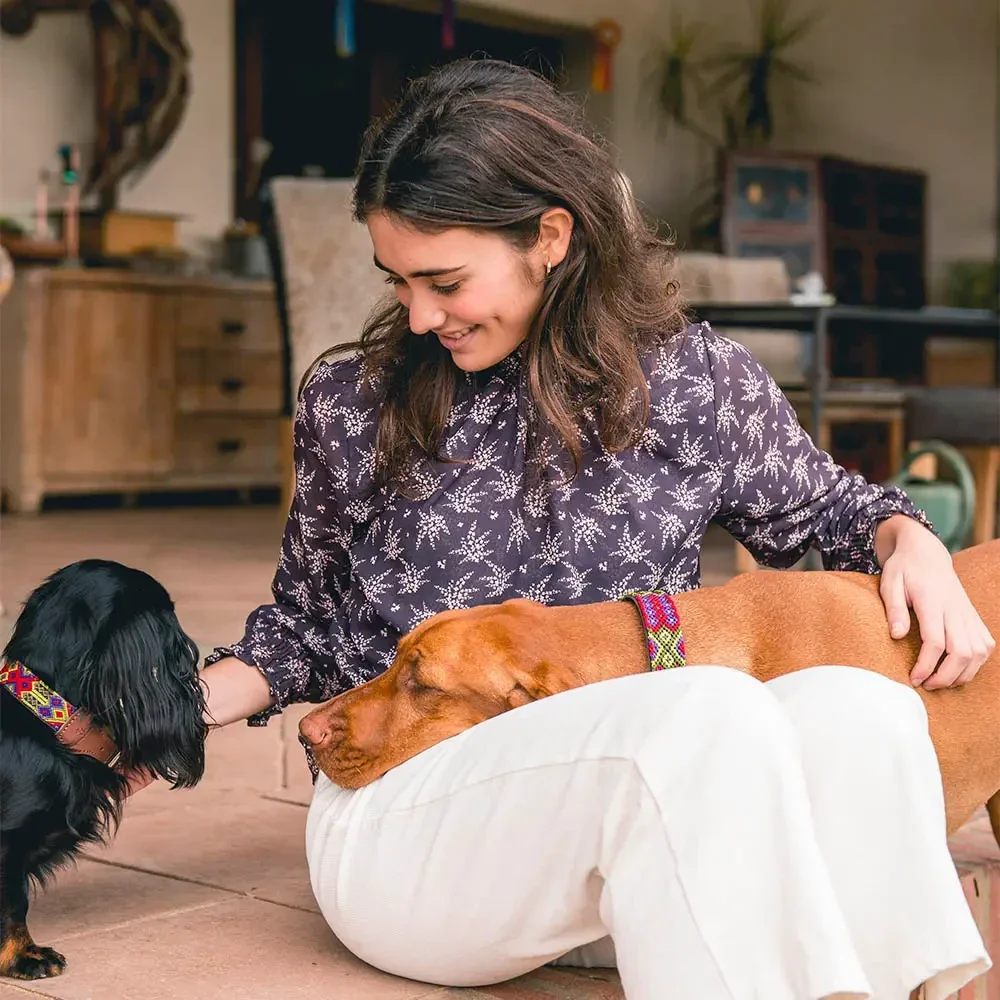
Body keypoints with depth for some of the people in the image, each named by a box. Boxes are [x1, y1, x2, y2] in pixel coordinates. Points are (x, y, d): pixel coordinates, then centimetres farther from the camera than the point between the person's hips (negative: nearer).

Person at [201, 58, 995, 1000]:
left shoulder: (701, 385, 4)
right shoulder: (352, 403, 4)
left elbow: (820, 508, 21)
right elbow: (308, 622, 16)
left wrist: (911, 543, -1)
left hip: (638, 809, 3)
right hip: (400, 825, -2)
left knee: (858, 705, -29)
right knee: (715, 710, -32)